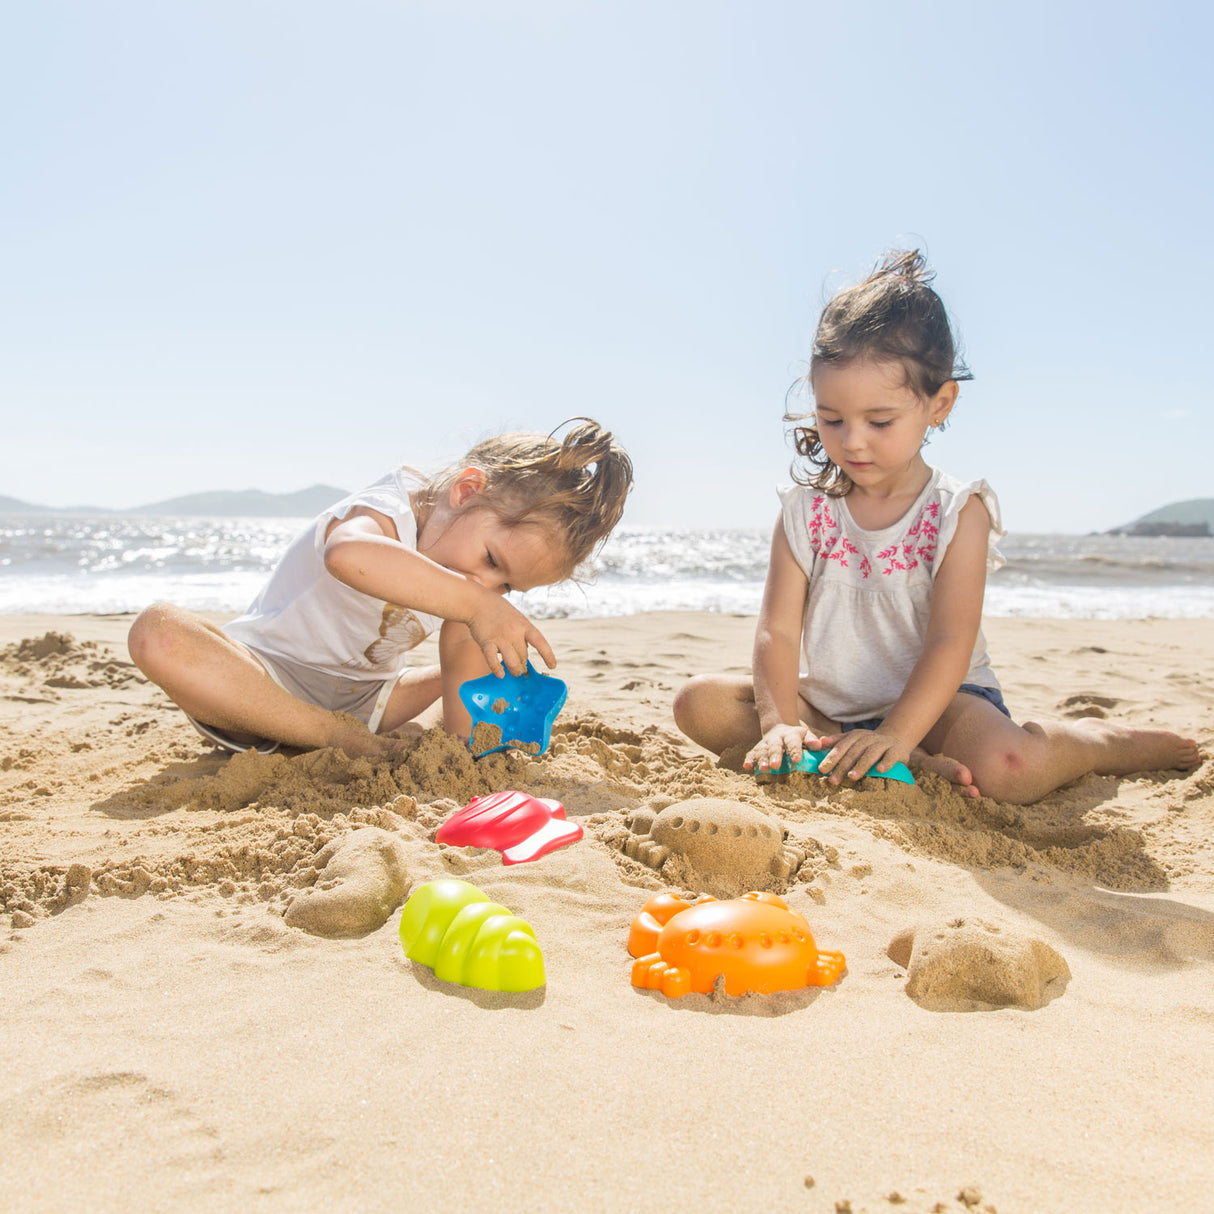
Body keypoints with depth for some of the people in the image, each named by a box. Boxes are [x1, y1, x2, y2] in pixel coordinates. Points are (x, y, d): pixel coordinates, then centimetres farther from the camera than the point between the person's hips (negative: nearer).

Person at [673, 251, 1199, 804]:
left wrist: (896, 734, -30)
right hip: (825, 704, 4)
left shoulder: (958, 512, -8)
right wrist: (779, 723, -23)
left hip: (934, 700, -4)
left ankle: (1102, 741, 4)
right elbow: (777, 630, -6)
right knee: (700, 702, -17)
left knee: (1007, 768, -35)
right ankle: (910, 764, -24)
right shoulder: (805, 509, -1)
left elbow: (949, 644, -16)